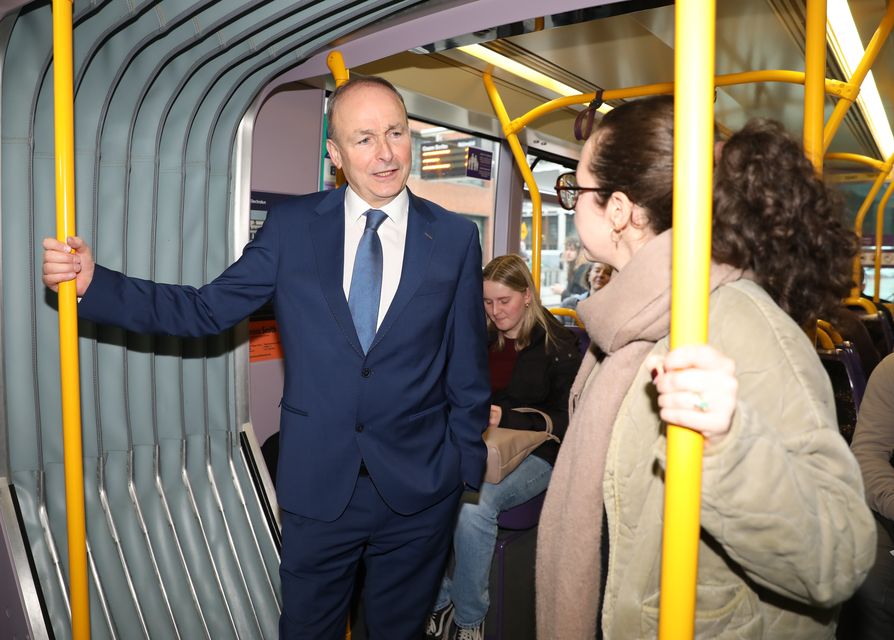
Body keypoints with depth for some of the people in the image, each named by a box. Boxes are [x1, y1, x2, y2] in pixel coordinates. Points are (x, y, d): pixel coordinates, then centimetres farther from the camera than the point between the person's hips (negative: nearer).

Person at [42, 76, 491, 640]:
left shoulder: (456, 238, -4)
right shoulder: (292, 226, -3)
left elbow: (468, 366, 1)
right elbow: (207, 310, -2)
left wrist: (465, 462, 4)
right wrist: (94, 282, -12)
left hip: (418, 492, 0)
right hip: (317, 486, 1)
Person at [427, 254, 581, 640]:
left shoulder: (558, 345, -1)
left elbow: (563, 419, -4)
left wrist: (505, 417, -17)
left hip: (535, 454, -4)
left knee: (474, 503, -33)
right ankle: (437, 604, -6)